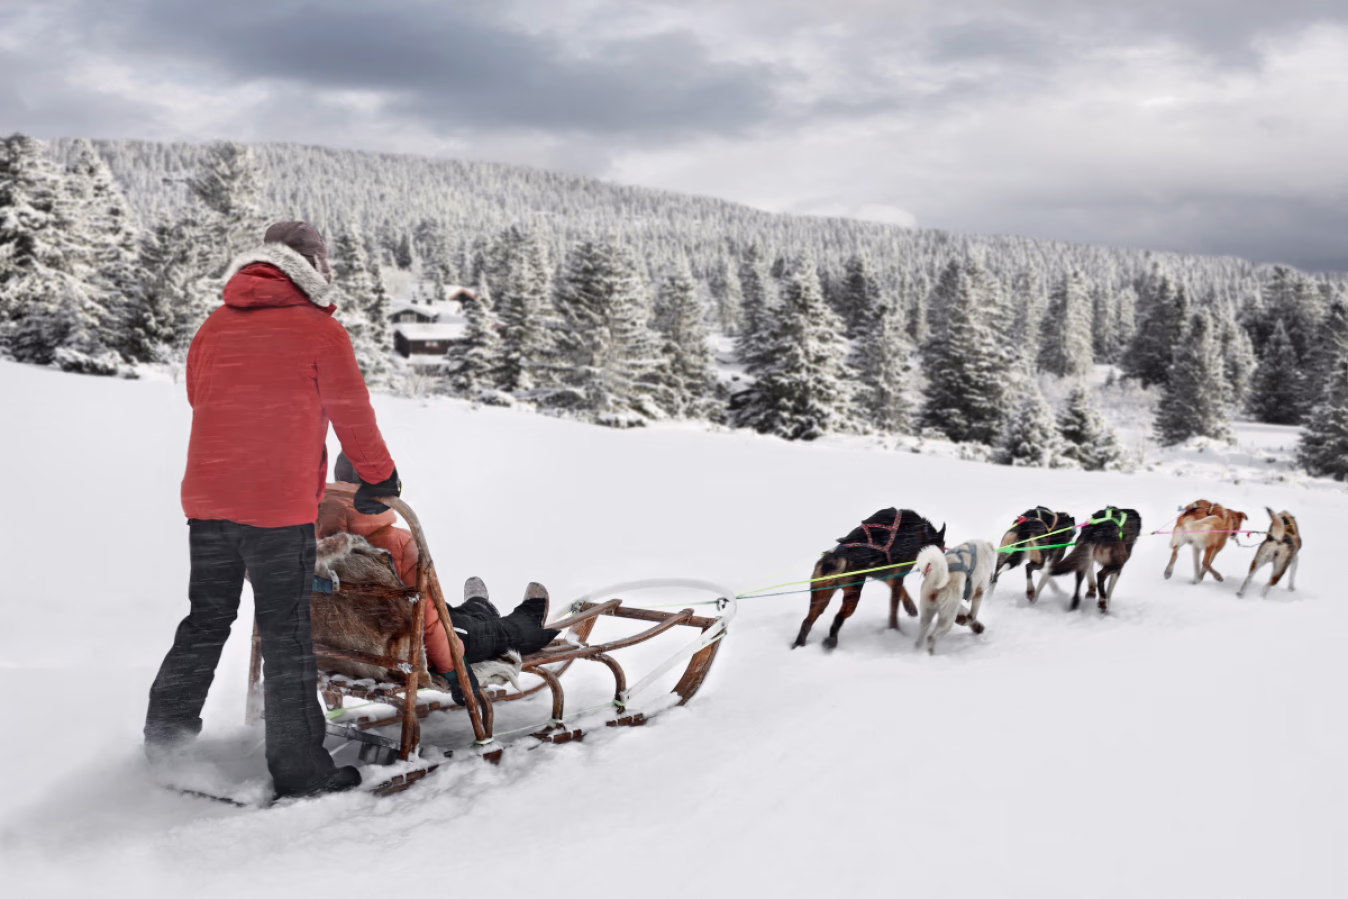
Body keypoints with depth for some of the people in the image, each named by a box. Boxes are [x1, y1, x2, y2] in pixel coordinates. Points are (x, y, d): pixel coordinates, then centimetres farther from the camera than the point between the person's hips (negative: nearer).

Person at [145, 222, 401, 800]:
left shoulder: (213, 328, 11)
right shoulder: (320, 331, -5)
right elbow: (353, 415, 1)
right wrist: (379, 479, 16)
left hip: (206, 500, 5)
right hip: (281, 506, -5)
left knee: (206, 619, 20)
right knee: (286, 633, 0)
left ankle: (166, 731, 24)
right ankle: (298, 769, 5)